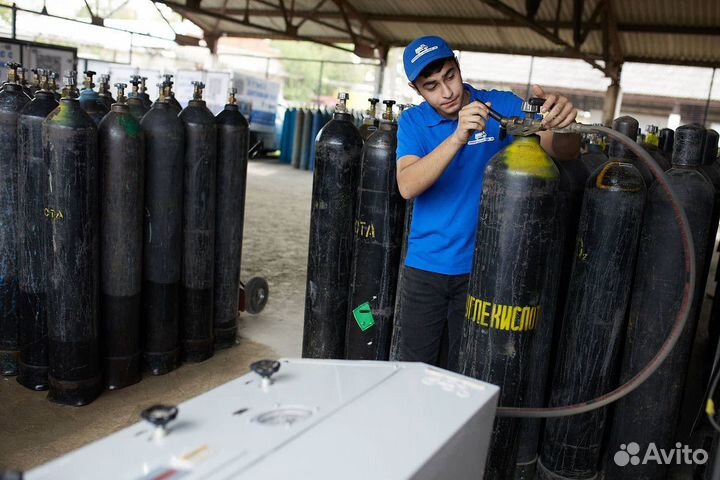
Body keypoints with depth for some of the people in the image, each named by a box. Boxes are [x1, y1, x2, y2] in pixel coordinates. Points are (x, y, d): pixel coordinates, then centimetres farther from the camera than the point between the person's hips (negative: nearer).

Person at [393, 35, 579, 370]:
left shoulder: (502, 106, -4)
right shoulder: (413, 122, -2)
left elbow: (565, 153, -11)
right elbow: (407, 187, -19)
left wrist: (563, 125, -35)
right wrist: (458, 137, -32)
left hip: (482, 266, 0)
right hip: (425, 266, 1)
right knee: (412, 369, 10)